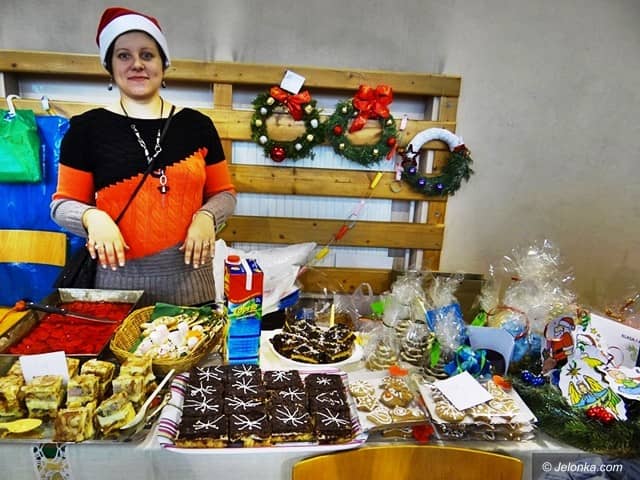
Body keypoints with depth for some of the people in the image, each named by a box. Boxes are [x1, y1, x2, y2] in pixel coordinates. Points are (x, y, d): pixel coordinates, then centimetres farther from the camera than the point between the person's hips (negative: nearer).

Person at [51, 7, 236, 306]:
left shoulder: (197, 125, 4)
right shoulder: (87, 127, 1)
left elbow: (224, 194, 9)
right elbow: (63, 203, 5)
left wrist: (206, 217, -11)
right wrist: (92, 217, -16)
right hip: (118, 279, -1)